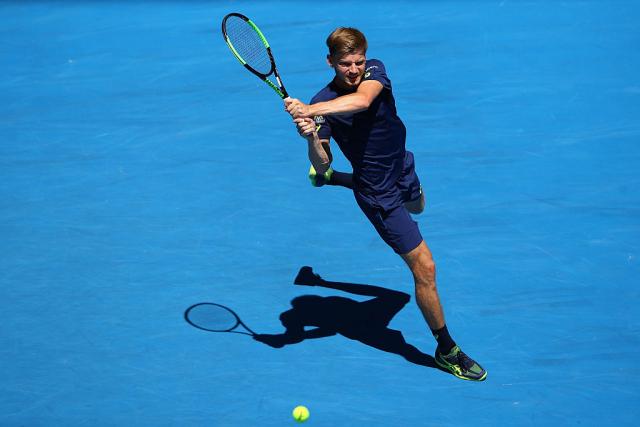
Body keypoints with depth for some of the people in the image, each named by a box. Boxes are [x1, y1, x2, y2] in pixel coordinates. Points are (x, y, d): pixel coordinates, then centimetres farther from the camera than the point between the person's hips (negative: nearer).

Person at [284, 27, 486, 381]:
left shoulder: (375, 72, -18)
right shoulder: (322, 103, -24)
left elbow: (362, 100, -42)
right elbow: (321, 163, -25)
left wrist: (309, 110, -49)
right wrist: (311, 138, -46)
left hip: (403, 169, 6)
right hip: (380, 195, -6)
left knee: (416, 207, 43)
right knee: (425, 268, -7)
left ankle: (334, 180, 56)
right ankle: (447, 350, 11)